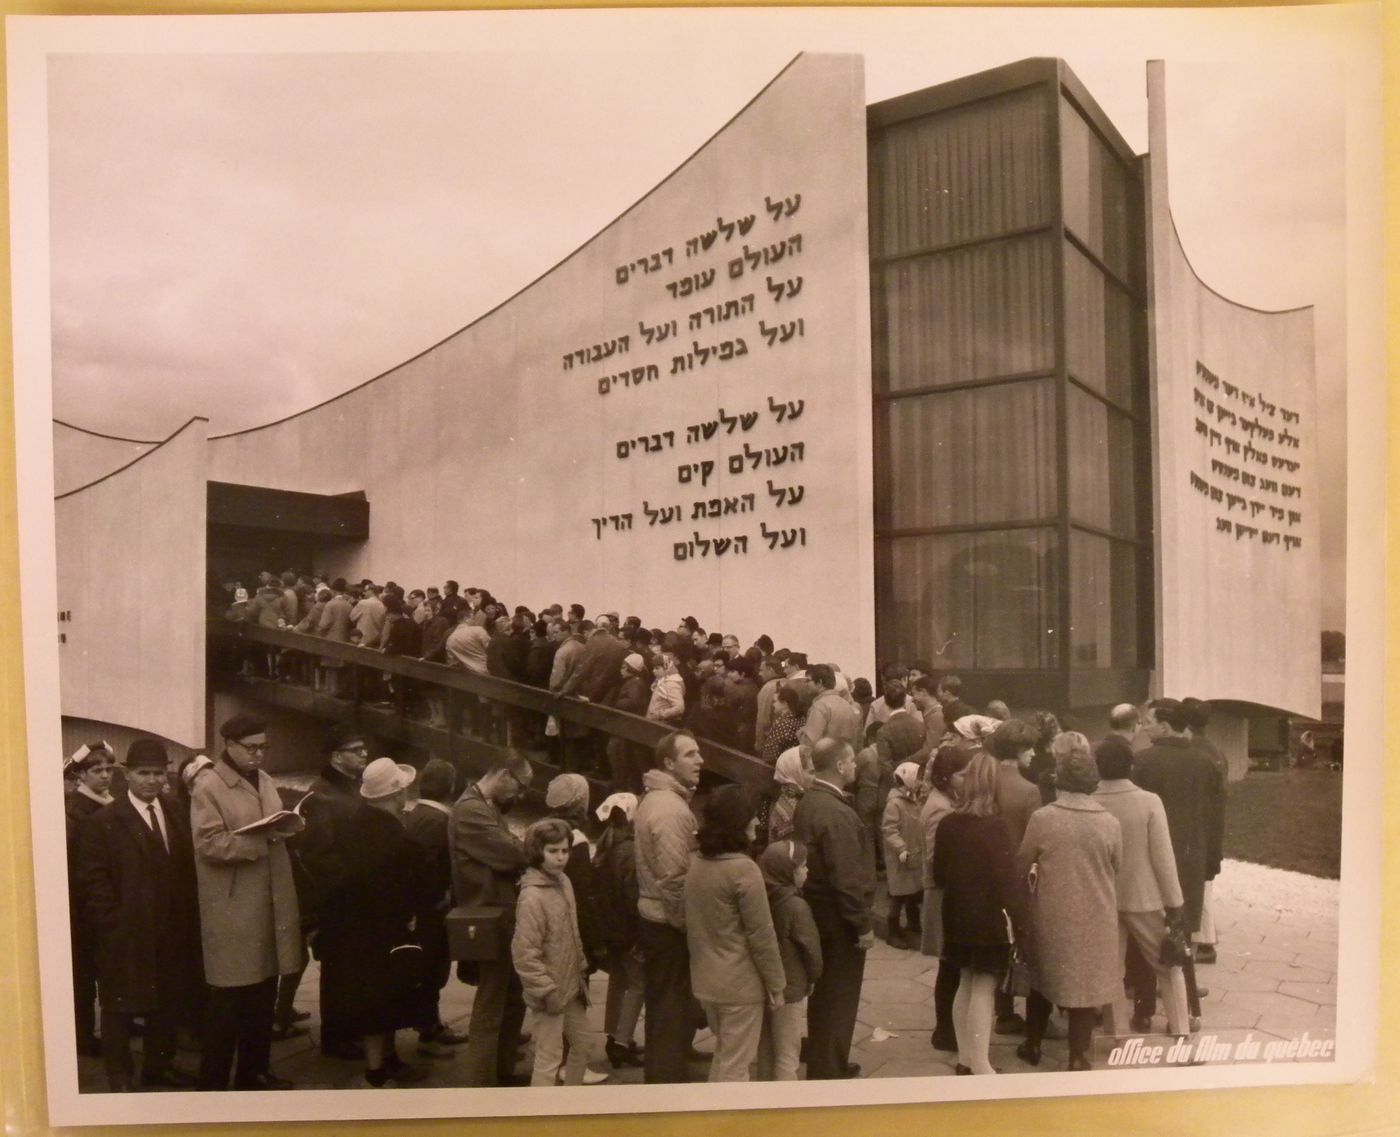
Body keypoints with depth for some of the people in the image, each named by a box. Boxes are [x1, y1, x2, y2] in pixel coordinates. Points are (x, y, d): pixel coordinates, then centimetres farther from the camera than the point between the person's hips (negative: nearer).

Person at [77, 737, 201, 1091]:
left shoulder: (177, 819, 10)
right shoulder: (103, 821, -6)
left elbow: (188, 872, 10)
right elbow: (94, 880, -9)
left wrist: (189, 923, 2)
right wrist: (113, 924, -15)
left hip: (172, 933, 5)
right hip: (126, 935, -5)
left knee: (168, 1003, 14)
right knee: (121, 1007, 8)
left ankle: (159, 1066, 31)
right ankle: (120, 1076, 22)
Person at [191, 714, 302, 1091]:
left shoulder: (264, 781, 13)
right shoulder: (209, 787, -11)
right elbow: (210, 845, -20)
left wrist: (286, 827, 3)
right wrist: (264, 839, -22)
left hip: (269, 902, 8)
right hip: (232, 909, -7)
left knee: (263, 994, 15)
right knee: (229, 999, 1)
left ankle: (254, 1072, 29)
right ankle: (213, 1081, 15)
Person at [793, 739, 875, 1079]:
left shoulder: (807, 803, 5)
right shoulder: (837, 813, -25)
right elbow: (847, 877, -25)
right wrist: (862, 925, -17)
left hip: (816, 911, 9)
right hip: (839, 920, -9)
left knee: (823, 994, 22)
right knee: (839, 998, 5)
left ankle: (821, 1064, 36)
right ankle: (830, 1073, 16)